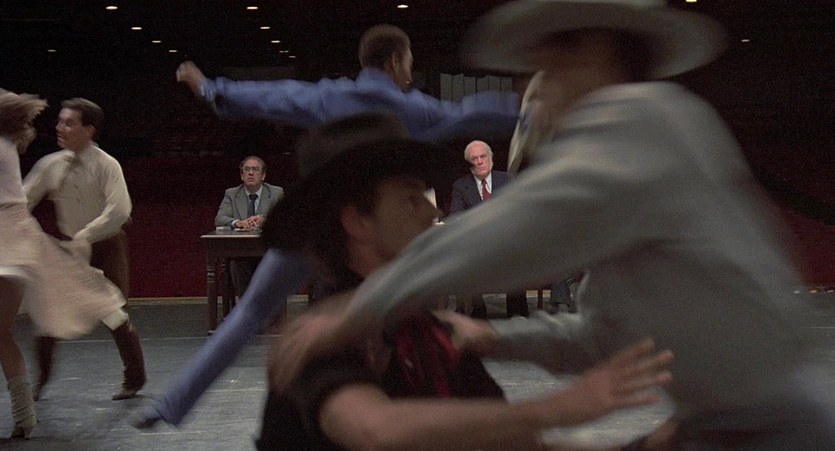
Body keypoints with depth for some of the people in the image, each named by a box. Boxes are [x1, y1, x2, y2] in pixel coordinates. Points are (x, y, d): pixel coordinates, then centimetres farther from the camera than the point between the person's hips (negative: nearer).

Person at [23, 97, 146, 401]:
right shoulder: (50, 165, -5)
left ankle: (135, 378, 19)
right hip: (69, 247, 4)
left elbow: (119, 210, -28)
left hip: (106, 246, -4)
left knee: (113, 315, -2)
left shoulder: (106, 166, -17)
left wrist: (84, 237, -31)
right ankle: (40, 379, 16)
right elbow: (22, 200, -2)